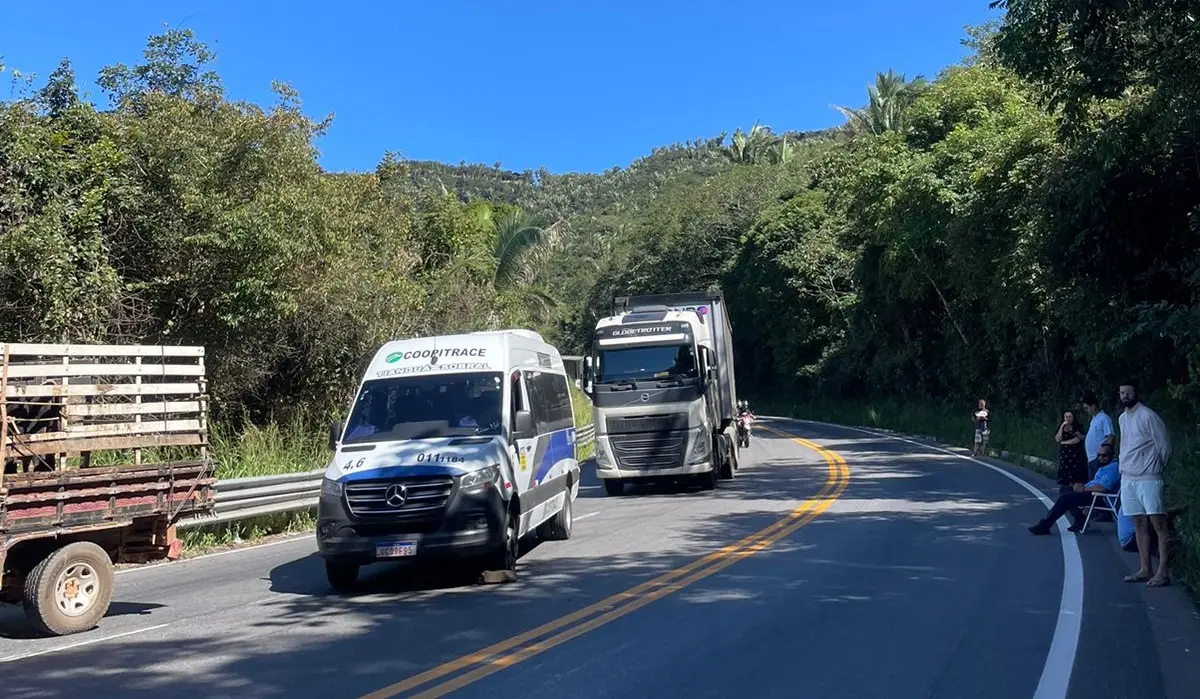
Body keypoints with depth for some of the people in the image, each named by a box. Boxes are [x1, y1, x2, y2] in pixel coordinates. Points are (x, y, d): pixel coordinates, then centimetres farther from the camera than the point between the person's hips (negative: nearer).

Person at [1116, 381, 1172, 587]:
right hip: (1127, 478, 8)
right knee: (1139, 524, 10)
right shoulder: (1122, 418, 14)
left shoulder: (1148, 416, -10)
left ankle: (1162, 573, -10)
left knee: (1158, 524, -8)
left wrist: (1155, 468, 3)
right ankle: (1144, 570, 15)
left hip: (1147, 478, -8)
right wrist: (1126, 466, 14)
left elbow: (1164, 446, -7)